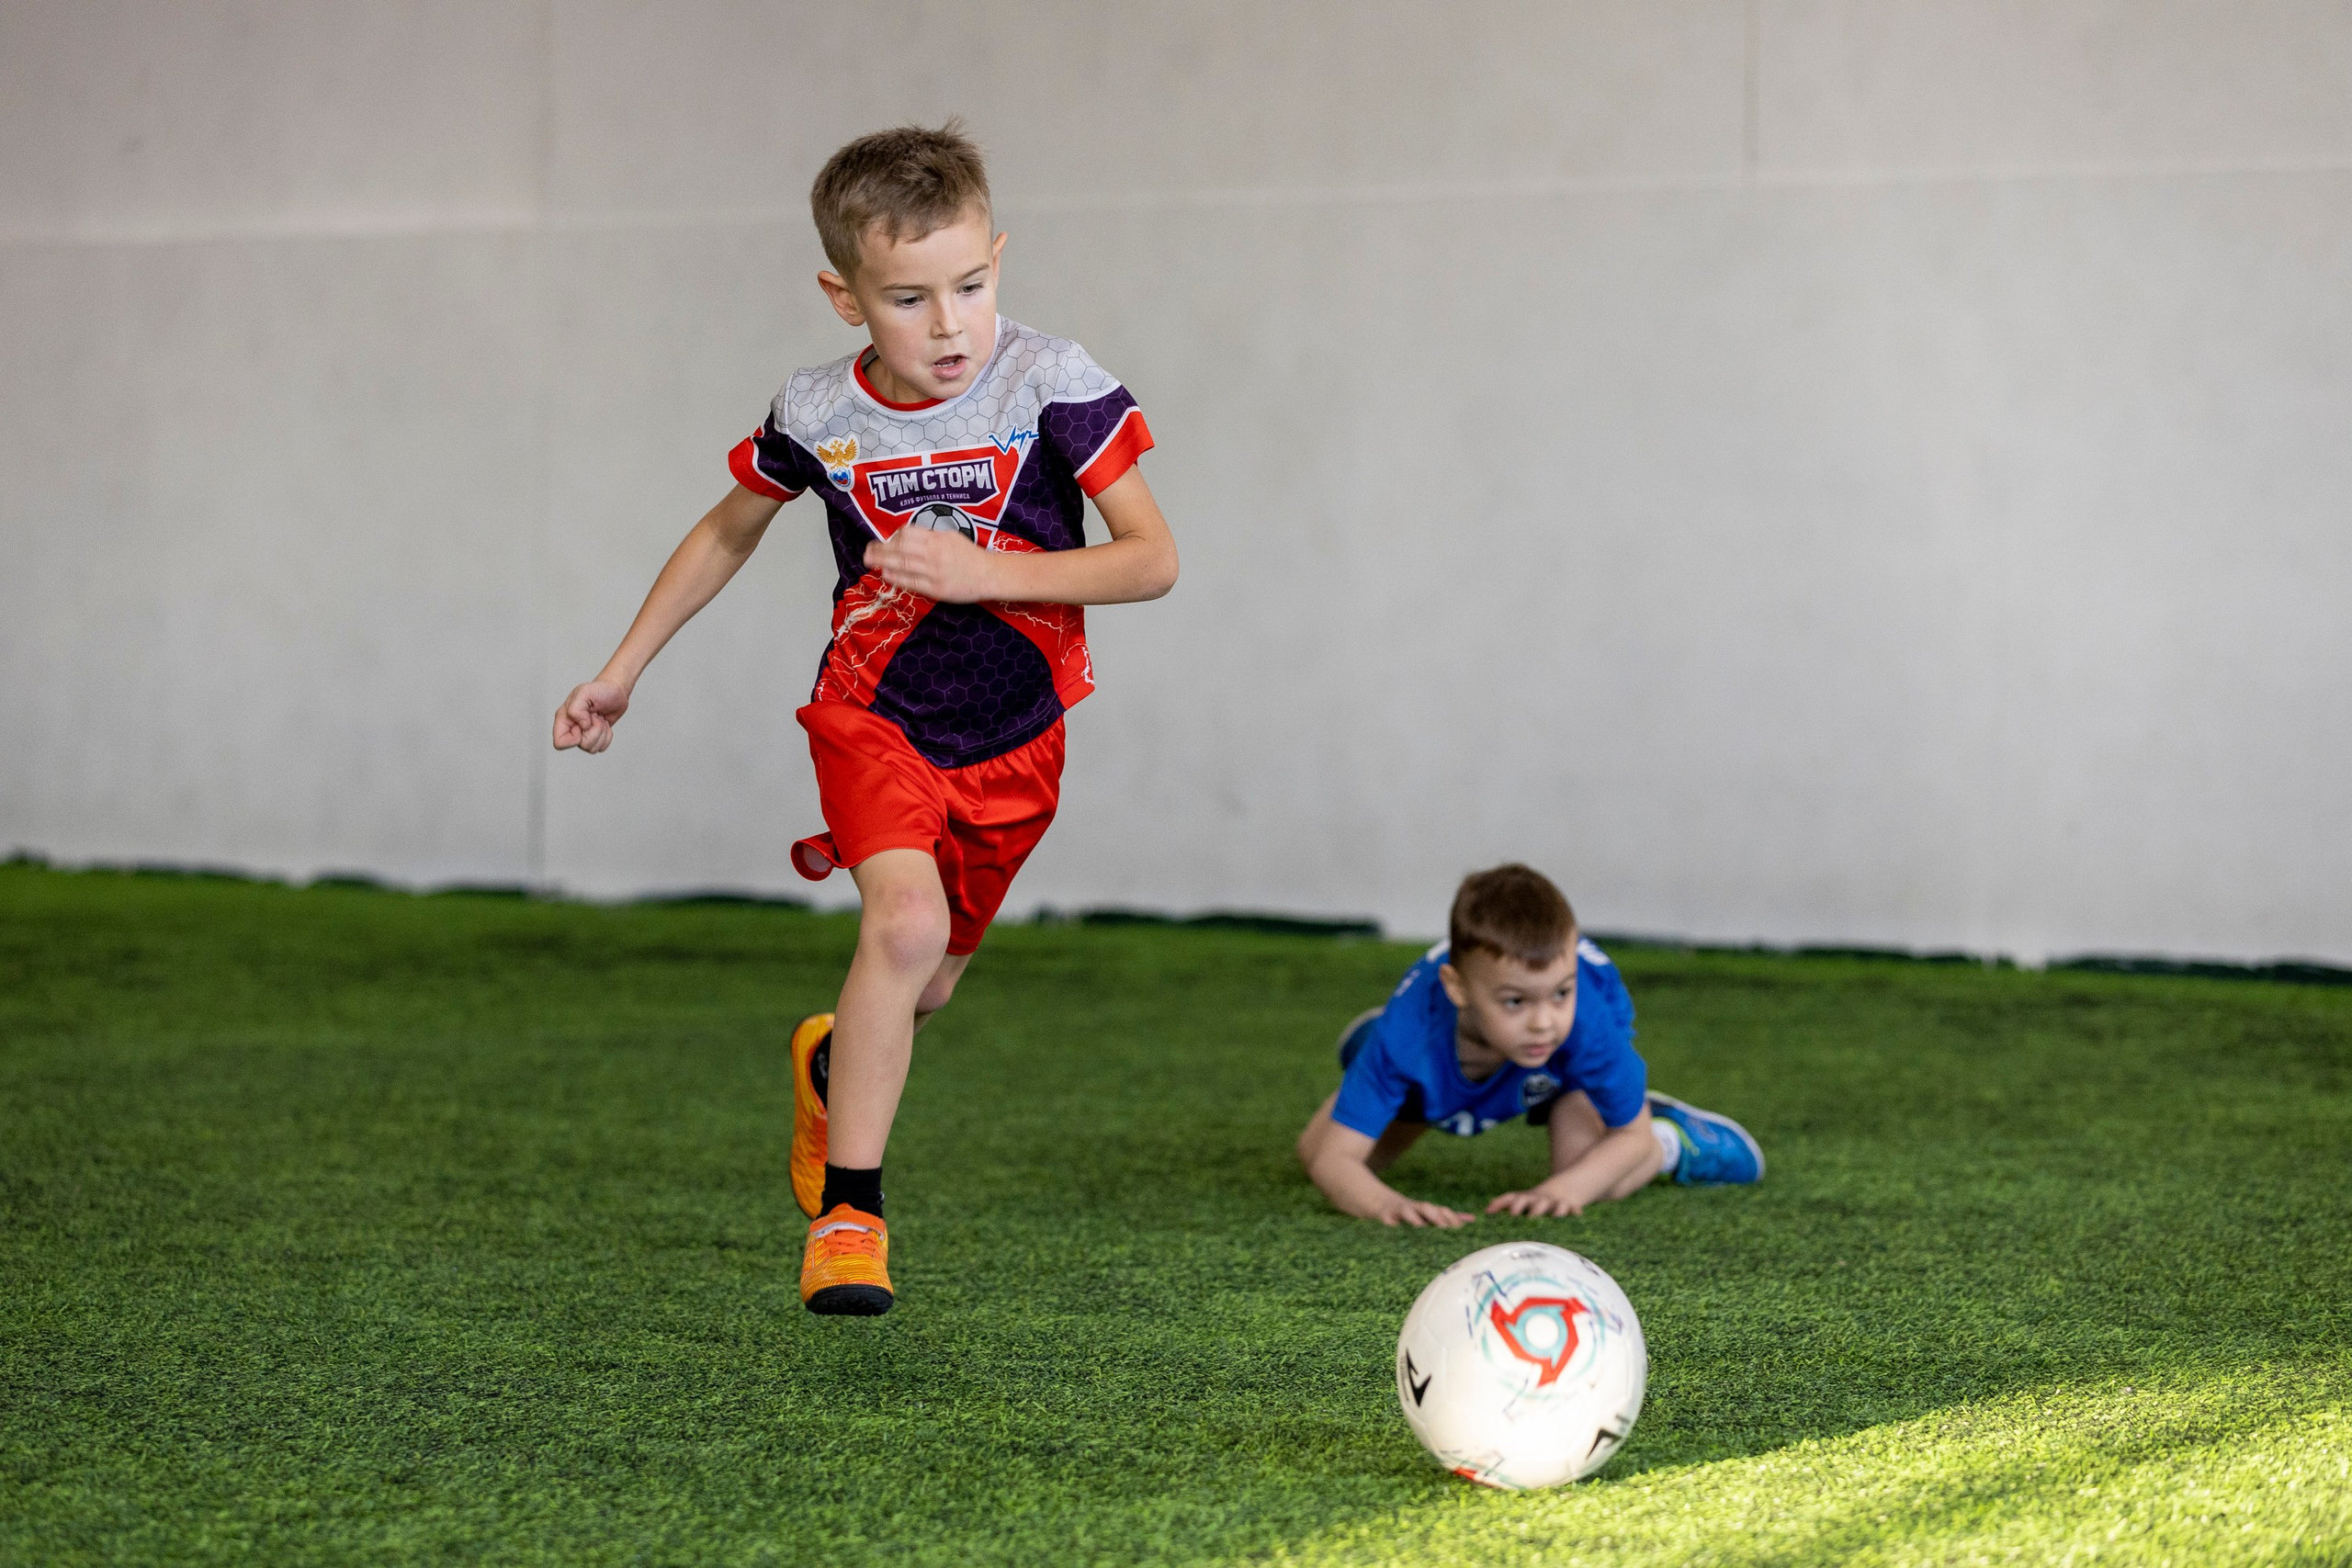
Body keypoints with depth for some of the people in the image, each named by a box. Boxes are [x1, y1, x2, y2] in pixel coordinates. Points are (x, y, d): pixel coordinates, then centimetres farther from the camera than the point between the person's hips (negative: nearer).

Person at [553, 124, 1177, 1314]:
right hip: (874, 713, -1)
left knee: (927, 980, 15)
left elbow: (1153, 560, -16)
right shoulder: (817, 416, -10)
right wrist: (622, 671, 11)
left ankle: (832, 1067, 52)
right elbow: (725, 534, 10)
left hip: (1011, 735, 1)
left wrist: (982, 571, -26)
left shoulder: (1052, 386, -16)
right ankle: (847, 1211, -17)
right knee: (905, 922, -27)